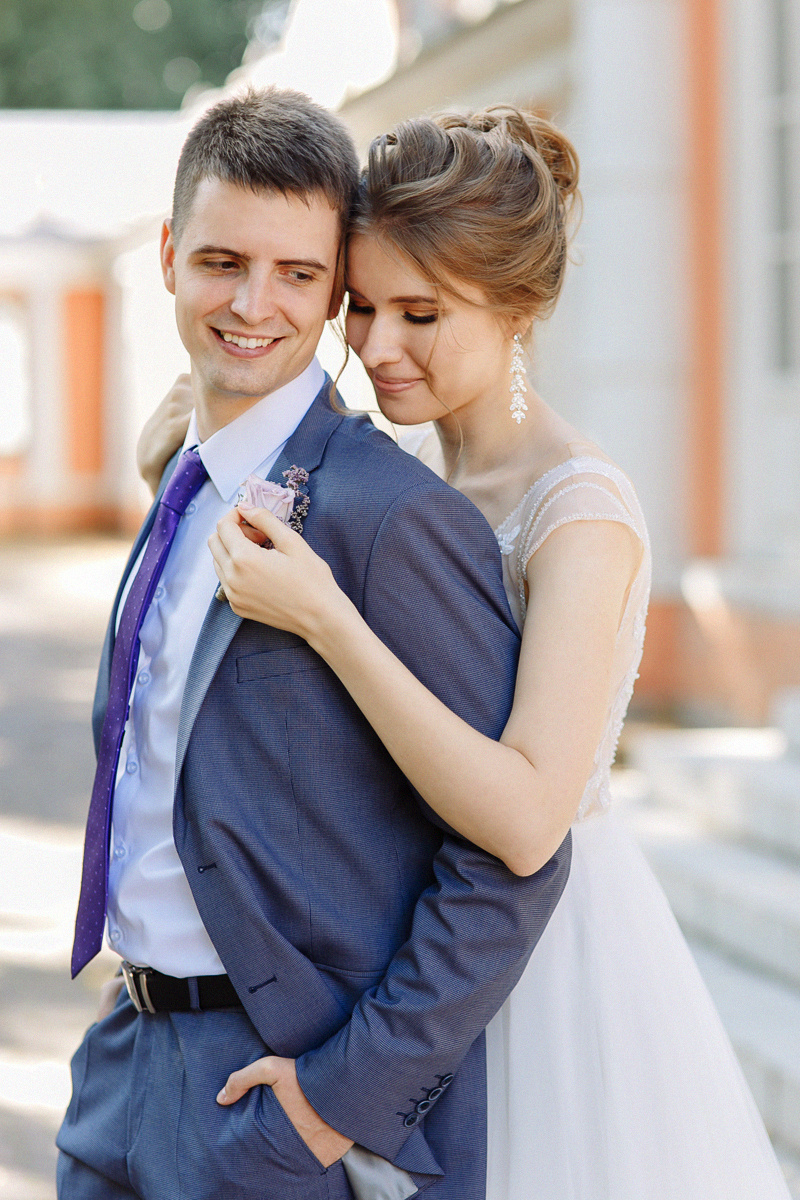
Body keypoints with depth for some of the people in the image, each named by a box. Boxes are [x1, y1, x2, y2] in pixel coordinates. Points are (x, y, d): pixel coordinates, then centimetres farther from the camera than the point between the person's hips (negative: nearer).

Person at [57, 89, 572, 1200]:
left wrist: (356, 1093, -18)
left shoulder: (392, 515, -18)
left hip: (283, 1101, -7)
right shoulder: (187, 490, 9)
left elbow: (516, 853, -19)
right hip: (126, 1065, 8)